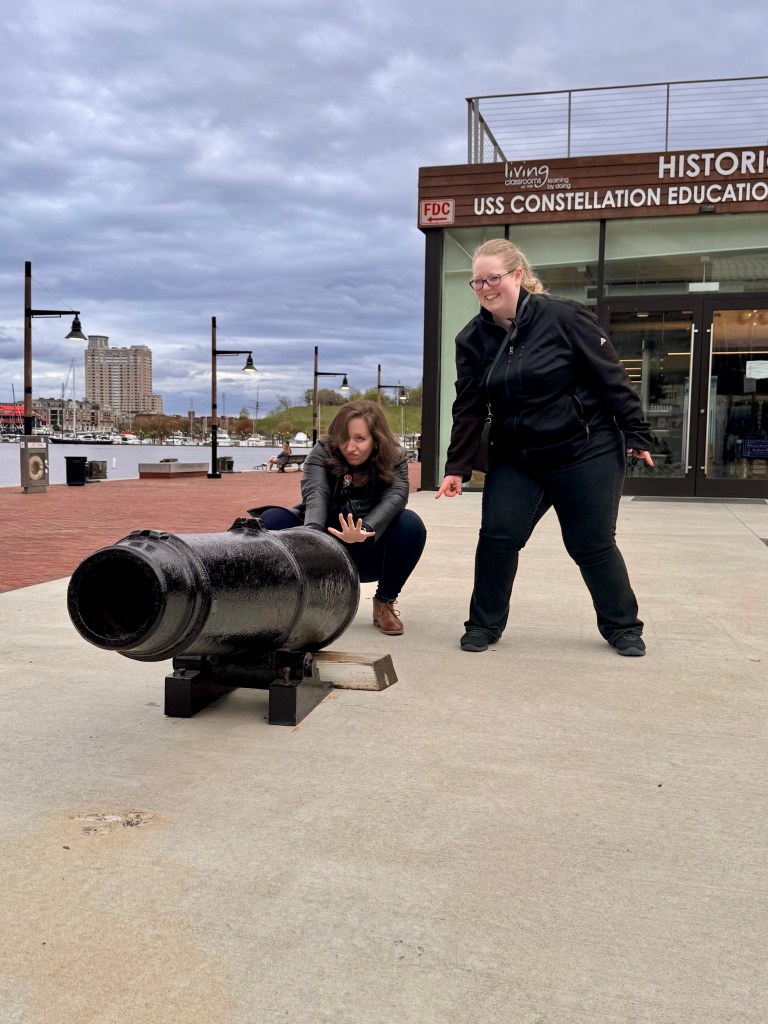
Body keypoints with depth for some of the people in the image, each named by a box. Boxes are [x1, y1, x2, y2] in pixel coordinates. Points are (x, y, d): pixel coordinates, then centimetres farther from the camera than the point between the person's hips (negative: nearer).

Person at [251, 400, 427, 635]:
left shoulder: (394, 460, -9)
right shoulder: (322, 452, -10)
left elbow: (395, 497, -29)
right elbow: (315, 494, -28)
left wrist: (365, 532, -50)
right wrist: (312, 532, -51)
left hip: (368, 553, 0)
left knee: (411, 523, -29)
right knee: (272, 519, -24)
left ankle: (384, 602, -8)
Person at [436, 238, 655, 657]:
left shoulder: (564, 317, -14)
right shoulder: (473, 339, 0)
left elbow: (611, 378, -10)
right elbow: (468, 408, 1)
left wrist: (636, 436, -7)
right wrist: (457, 467, -4)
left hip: (587, 453, -3)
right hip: (515, 460, 4)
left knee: (592, 545, 4)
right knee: (497, 537, -5)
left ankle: (622, 626, 25)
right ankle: (484, 624, 14)